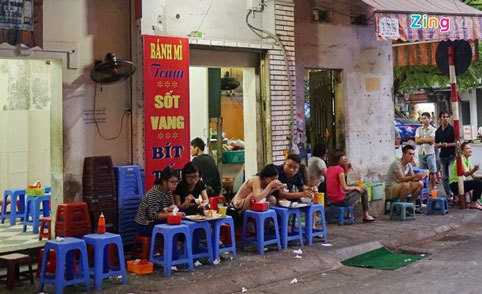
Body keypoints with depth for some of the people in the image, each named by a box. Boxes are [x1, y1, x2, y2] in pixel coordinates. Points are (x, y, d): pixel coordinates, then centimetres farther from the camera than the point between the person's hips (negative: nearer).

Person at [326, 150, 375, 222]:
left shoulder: (329, 169, 6)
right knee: (363, 190, 9)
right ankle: (366, 215, 19)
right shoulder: (340, 169, -17)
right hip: (341, 200, -8)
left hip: (331, 200, 8)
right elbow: (345, 188, -19)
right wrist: (355, 188, -2)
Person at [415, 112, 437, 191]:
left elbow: (432, 140, -13)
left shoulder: (433, 129, 0)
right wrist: (427, 140, -8)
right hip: (421, 153, 3)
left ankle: (432, 189, 6)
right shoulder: (419, 129, 12)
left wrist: (422, 139, -6)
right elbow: (416, 141, 1)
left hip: (430, 153, -3)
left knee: (432, 172, -2)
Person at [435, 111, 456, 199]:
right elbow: (436, 145, 15)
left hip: (452, 155, -5)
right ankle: (448, 194, 14)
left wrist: (448, 144, -16)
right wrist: (440, 145, -6)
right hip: (443, 156, 5)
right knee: (445, 177, 7)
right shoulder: (438, 131, 10)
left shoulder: (452, 129, -3)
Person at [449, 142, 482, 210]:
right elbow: (465, 173, -29)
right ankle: (474, 203, -11)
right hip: (455, 185, -10)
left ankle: (476, 200, 10)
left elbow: (473, 175, 12)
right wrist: (474, 169, -46)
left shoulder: (468, 161, 12)